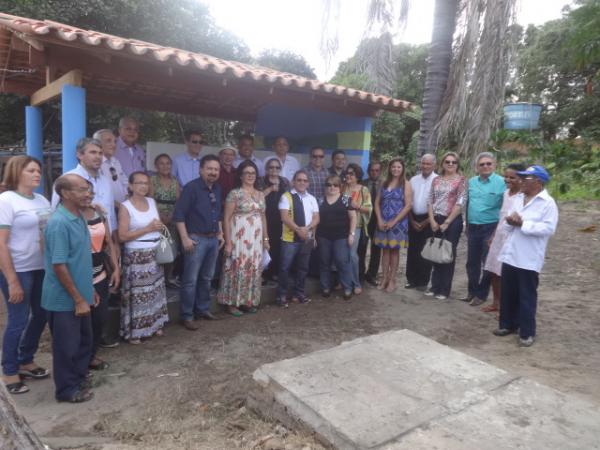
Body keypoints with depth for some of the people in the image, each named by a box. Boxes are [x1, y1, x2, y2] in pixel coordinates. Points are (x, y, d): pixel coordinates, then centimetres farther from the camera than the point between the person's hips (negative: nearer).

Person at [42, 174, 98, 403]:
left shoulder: (78, 218, 6)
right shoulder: (59, 223, -23)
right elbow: (58, 266, -23)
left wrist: (89, 289, 18)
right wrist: (78, 299, -19)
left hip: (80, 295, 9)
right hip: (65, 299, -9)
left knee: (84, 341, 20)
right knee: (67, 345, 8)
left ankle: (79, 378, 38)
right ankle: (67, 389, 25)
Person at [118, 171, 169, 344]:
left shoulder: (152, 202, 9)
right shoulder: (125, 207, -9)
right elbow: (122, 236, -16)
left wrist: (159, 226, -1)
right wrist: (148, 229, -18)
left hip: (155, 254, 6)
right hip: (136, 256, -6)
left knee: (155, 290, 13)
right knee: (137, 293, -2)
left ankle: (155, 325, 26)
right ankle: (133, 332, 10)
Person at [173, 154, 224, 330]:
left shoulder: (217, 189, 10)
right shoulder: (191, 187, -12)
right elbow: (179, 215, -15)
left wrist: (220, 233, 17)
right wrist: (185, 238, -19)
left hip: (213, 239, 7)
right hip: (196, 238, -7)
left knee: (206, 278, 16)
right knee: (191, 280, -2)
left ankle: (202, 309, 29)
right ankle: (187, 316, 8)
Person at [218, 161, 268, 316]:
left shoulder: (260, 195, 12)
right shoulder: (234, 193, -7)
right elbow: (226, 219, -9)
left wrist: (266, 238, 12)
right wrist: (228, 242, -14)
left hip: (256, 238, 6)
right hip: (239, 238, -6)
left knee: (253, 269, 9)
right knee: (238, 268, -3)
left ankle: (248, 301, 22)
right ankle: (232, 303, 10)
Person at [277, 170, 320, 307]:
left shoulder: (311, 199, 10)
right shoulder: (286, 197, -5)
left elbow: (316, 218, 3)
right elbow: (285, 217, -14)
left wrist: (307, 228, -15)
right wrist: (298, 229, -23)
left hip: (307, 238, 5)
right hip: (290, 238, -5)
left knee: (303, 267, 12)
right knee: (285, 267, -1)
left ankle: (298, 293, 24)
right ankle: (282, 295, 10)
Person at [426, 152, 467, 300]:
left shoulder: (461, 180, -4)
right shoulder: (436, 180, 9)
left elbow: (460, 203, -11)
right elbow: (430, 201, 8)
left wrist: (447, 222, -13)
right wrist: (432, 220, -5)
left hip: (453, 221, -4)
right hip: (436, 221, 4)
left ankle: (445, 290, 12)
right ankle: (435, 286, 19)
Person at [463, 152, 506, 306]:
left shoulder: (501, 182, -10)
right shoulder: (471, 182, 7)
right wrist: (467, 225, 13)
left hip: (490, 228, -5)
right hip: (473, 227, 5)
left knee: (487, 263, 5)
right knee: (472, 262, 13)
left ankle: (482, 294, 17)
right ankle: (472, 291, 27)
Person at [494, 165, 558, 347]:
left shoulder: (548, 203, -9)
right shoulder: (519, 199, 13)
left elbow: (548, 228, -19)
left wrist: (522, 224, -20)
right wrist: (510, 221, -8)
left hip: (528, 259, -7)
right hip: (510, 255, 7)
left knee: (526, 296, 2)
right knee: (508, 294, 14)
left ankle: (527, 332, 13)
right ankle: (507, 325, 28)